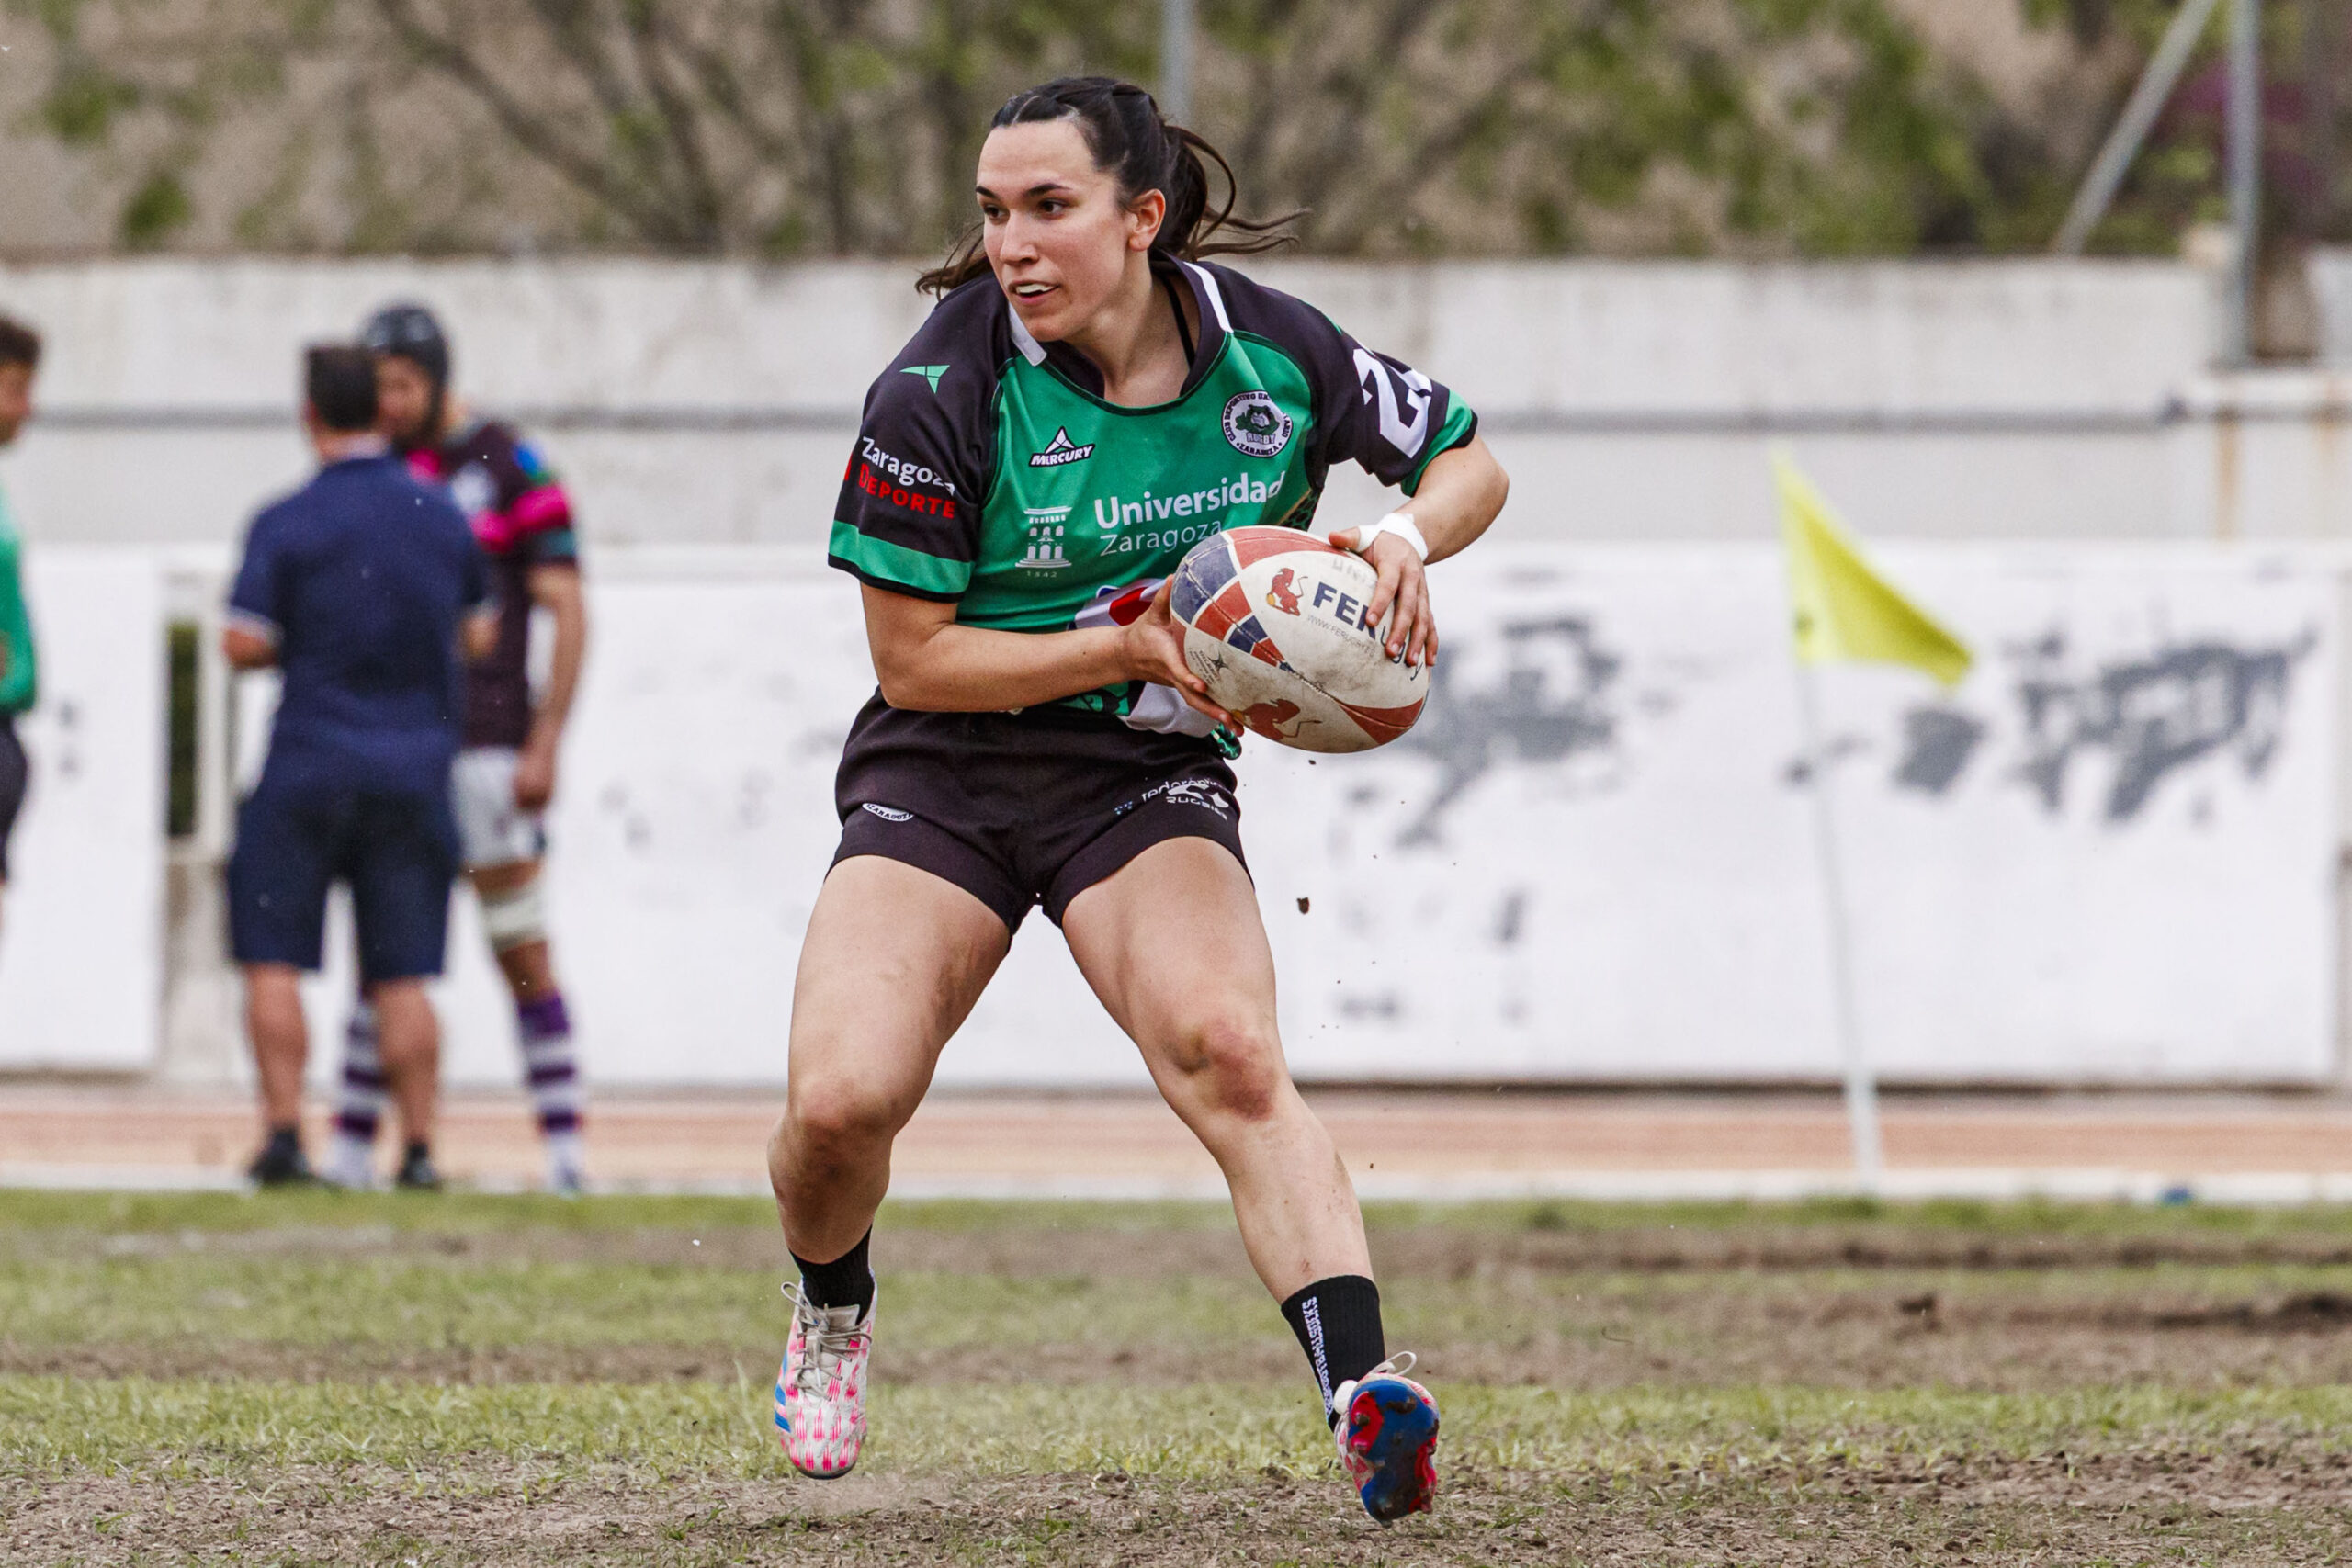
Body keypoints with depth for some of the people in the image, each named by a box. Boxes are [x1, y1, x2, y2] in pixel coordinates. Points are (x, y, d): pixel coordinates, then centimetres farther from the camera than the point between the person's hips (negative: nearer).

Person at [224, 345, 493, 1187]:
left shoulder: (287, 524, -9)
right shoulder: (443, 517, 4)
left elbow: (242, 644, -13)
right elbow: (480, 634, 13)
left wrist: (297, 644, 8)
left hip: (311, 764, -3)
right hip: (416, 765, 3)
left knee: (274, 958, 5)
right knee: (403, 974, 6)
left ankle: (284, 1132, -3)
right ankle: (419, 1143, 1)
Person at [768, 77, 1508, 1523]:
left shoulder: (1269, 351, -7)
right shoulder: (944, 394, -16)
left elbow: (1469, 461, 9)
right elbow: (913, 655, -12)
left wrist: (1404, 540, -14)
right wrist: (1135, 646, -21)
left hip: (1148, 781, 1)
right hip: (944, 775, -1)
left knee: (1229, 1053, -28)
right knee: (840, 1102, -18)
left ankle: (1364, 1398, -40)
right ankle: (832, 1314, 17)